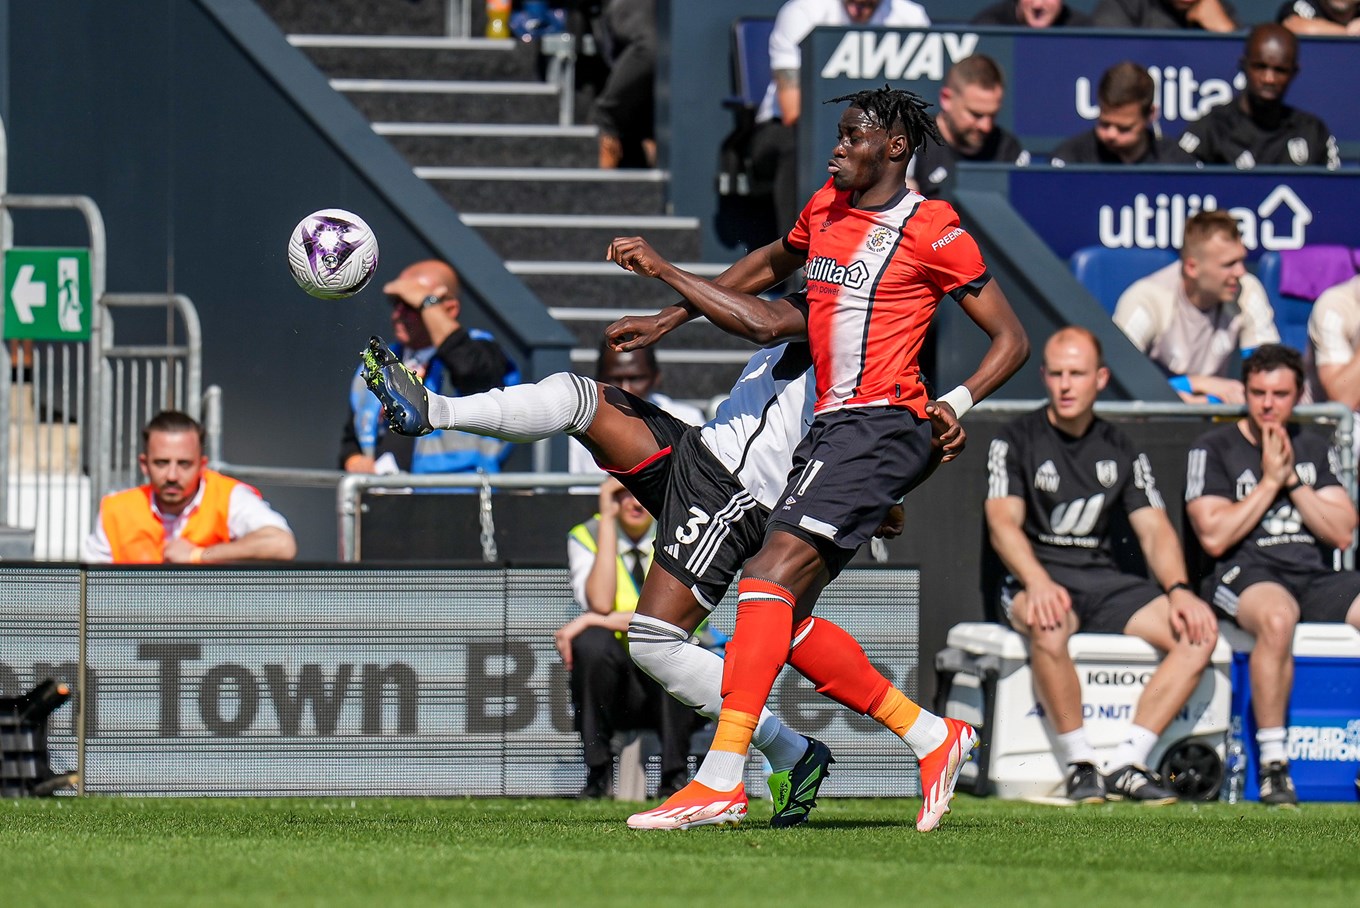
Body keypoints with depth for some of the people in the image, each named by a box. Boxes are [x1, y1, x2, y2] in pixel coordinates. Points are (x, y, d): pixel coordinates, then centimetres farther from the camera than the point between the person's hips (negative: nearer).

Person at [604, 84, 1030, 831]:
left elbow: (1011, 339, -2)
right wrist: (663, 274, 34)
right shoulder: (825, 209, 16)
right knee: (786, 612, 3)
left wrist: (956, 403, -17)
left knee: (769, 579, -20)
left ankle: (722, 775, -27)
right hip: (831, 427, 9)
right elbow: (775, 263, 37)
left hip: (881, 425, -9)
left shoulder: (932, 231, -5)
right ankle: (934, 739, 13)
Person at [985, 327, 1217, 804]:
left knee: (1199, 631, -19)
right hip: (1036, 580, -4)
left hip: (1103, 580, 4)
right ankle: (1078, 762, -29)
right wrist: (1038, 583, -31)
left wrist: (1178, 590, -12)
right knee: (1048, 624, -41)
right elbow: (1003, 523, -11)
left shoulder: (1121, 452, 15)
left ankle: (1127, 764, -23)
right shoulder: (1017, 441, 2)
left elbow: (1155, 530, 9)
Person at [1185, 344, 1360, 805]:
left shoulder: (1313, 447, 20)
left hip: (1317, 576, 5)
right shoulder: (1214, 449, 6)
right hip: (1245, 574, -5)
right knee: (1276, 619, -41)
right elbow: (1214, 536, -6)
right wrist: (1269, 480, -3)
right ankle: (1273, 765, -35)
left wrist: (1293, 479, 0)